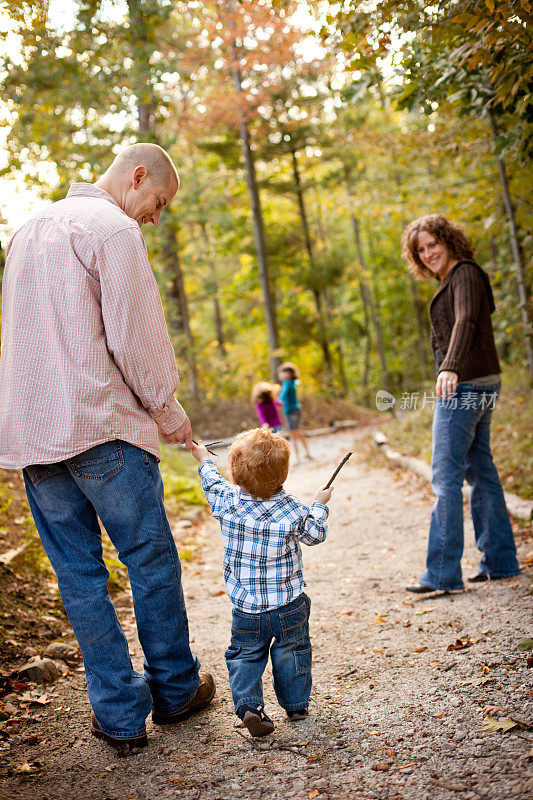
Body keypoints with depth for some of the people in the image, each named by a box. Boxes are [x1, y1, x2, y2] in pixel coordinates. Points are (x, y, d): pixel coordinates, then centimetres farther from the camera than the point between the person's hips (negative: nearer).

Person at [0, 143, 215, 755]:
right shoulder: (113, 227, -7)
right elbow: (133, 335, -13)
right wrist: (168, 409, 0)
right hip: (99, 425, -7)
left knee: (78, 573, 8)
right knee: (150, 558, 7)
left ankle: (120, 714, 14)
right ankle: (174, 690, 20)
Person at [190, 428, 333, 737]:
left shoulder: (228, 501, -12)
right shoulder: (293, 509, -13)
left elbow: (213, 483, 11)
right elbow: (315, 534, 6)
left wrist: (204, 459, 30)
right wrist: (320, 505, 23)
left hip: (247, 610, 0)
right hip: (290, 606, 0)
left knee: (245, 656, 15)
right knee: (292, 654, 20)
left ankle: (249, 705, -1)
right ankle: (297, 704, 29)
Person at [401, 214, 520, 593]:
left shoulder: (465, 274, -10)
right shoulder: (451, 280, 19)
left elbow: (465, 322, -28)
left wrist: (450, 369, -42)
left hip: (465, 386, -10)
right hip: (480, 387, 10)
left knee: (446, 476, -10)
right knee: (481, 470, 12)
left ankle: (443, 573, -7)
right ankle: (500, 561, 19)